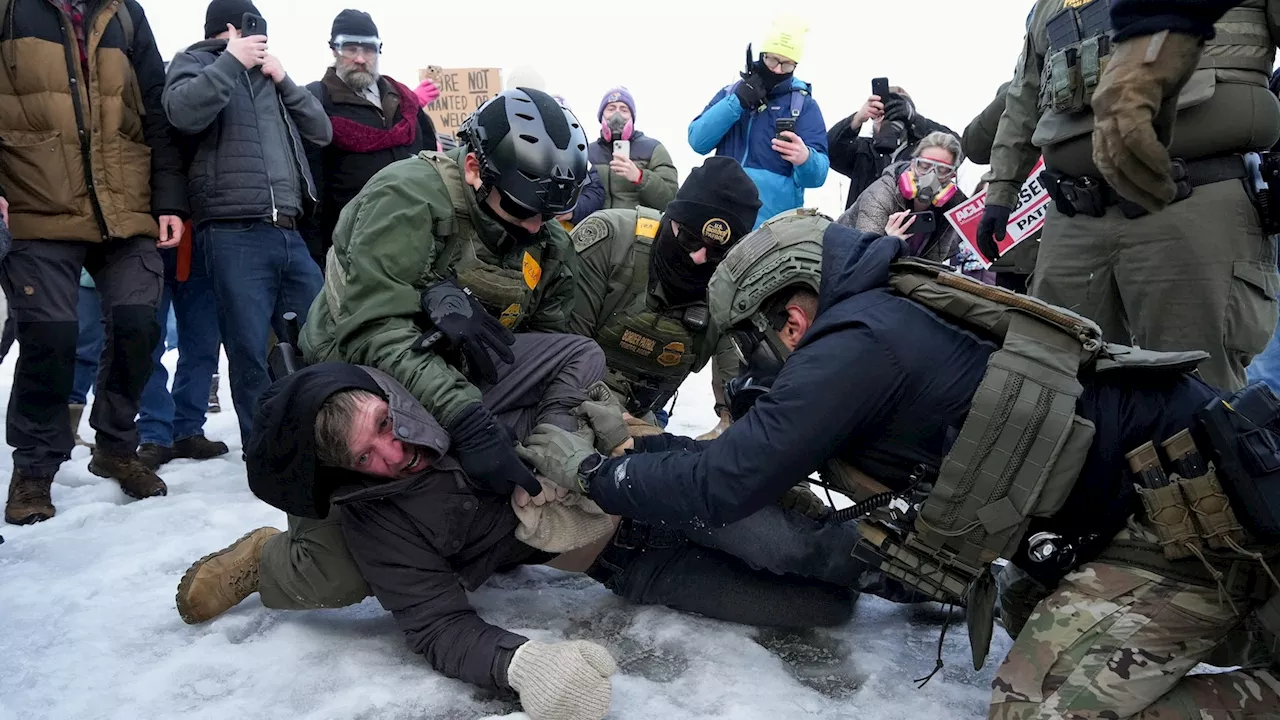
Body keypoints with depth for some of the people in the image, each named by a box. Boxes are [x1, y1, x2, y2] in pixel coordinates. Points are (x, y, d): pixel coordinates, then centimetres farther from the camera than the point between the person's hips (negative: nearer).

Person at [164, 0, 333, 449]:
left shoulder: (267, 74, 27)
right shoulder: (195, 61, 11)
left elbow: (321, 133, 18)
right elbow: (183, 112, -12)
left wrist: (282, 79, 9)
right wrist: (231, 60, -7)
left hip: (289, 233, 5)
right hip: (234, 235, -5)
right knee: (249, 351, -2)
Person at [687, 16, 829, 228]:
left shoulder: (805, 105, 4)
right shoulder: (730, 94, 13)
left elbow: (818, 175, -8)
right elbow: (698, 141, -2)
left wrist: (804, 157, -32)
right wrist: (737, 101, -12)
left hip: (774, 226, -2)